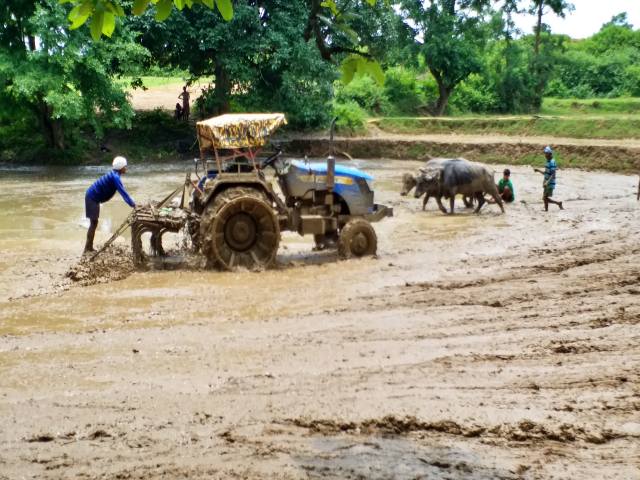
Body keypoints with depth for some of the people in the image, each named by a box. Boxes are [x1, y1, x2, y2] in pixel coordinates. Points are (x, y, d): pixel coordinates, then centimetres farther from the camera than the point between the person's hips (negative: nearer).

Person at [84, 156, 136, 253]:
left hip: (94, 198, 10)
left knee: (94, 223, 12)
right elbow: (122, 192, -27)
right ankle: (87, 249, -8)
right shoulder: (115, 177, -22)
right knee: (93, 222, -9)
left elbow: (122, 191, 17)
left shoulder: (114, 175, 9)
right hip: (92, 197, -10)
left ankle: (90, 248, 17)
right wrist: (132, 205, -27)